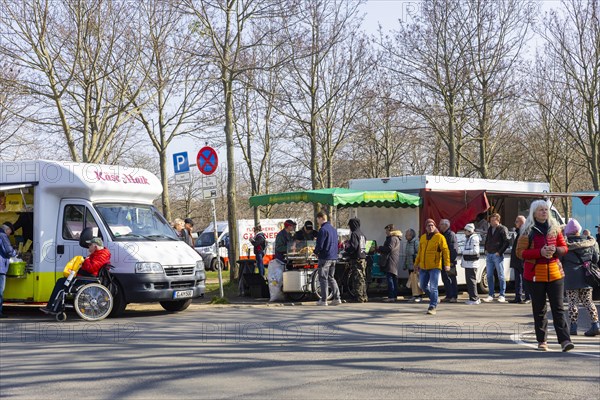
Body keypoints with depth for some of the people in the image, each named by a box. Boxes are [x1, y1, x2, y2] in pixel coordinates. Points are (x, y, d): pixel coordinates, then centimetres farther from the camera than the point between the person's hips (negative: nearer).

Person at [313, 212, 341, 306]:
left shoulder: (323, 230, -15)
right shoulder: (334, 229, 13)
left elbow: (319, 245, -17)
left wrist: (316, 252, 1)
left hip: (325, 257, -8)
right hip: (334, 257, 8)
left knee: (323, 279, -1)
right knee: (331, 278, 15)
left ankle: (323, 300, 0)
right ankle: (337, 298, 10)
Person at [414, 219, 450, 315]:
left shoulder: (440, 237, -6)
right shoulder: (423, 237, 12)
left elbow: (445, 251, -11)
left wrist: (447, 264, -20)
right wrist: (416, 263, 22)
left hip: (435, 267, -6)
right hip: (423, 267, 6)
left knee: (433, 287, -10)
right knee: (423, 286, 14)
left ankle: (432, 307, -6)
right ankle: (434, 299, 36)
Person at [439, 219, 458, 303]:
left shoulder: (451, 234, -11)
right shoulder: (441, 235, 16)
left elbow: (454, 249, -16)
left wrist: (452, 260, -20)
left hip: (450, 261, -9)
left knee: (452, 279, -4)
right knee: (445, 278, 10)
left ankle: (454, 296, 0)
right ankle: (448, 296, 17)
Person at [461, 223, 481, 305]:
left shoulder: (474, 238, -12)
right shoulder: (468, 238, 19)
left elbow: (475, 251, -21)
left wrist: (465, 252, -15)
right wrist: (463, 261, 22)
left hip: (472, 263, -10)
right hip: (467, 263, 10)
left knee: (471, 281, -8)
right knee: (468, 281, 12)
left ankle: (474, 299, -5)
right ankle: (472, 298, 18)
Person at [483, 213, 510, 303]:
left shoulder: (503, 229, -6)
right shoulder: (489, 229, 15)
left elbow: (507, 242, -12)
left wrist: (500, 252, -14)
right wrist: (486, 250, 14)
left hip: (497, 255, -7)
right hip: (489, 255, 7)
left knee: (501, 276, -1)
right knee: (489, 276, 6)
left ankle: (502, 295, 3)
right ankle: (490, 295, 12)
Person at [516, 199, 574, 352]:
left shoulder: (555, 228, 8)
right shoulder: (527, 230, -3)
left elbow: (564, 247, 12)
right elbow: (520, 252, -7)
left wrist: (555, 250, -11)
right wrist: (540, 252, -19)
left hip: (555, 274, 2)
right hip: (535, 275, -2)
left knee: (558, 308, -3)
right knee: (539, 309, 6)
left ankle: (565, 340, -7)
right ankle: (542, 341, 15)